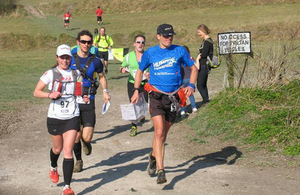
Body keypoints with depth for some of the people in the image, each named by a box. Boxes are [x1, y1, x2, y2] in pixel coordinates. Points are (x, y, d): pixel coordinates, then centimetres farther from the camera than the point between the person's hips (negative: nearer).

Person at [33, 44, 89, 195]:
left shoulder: (76, 73, 4)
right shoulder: (50, 74, -5)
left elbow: (79, 90, 22)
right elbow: (36, 92, -5)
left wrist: (84, 97, 1)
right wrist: (49, 95, -23)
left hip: (72, 117, 0)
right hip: (55, 116, 0)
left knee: (68, 151, -10)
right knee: (57, 148, 17)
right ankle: (53, 168, 53)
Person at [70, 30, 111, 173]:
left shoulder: (95, 61, 2)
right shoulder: (71, 58, 1)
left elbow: (101, 76, 19)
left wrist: (105, 91, 6)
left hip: (88, 103, 0)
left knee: (87, 137, -9)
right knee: (76, 136, 0)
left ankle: (85, 142, 30)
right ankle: (78, 161, 25)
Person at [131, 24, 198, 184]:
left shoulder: (179, 51, 4)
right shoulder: (150, 53, 3)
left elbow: (193, 68, 14)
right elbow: (140, 71, 18)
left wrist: (191, 85, -2)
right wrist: (136, 90, 10)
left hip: (173, 97, 2)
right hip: (156, 97, -2)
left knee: (163, 134, 12)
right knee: (159, 132, -16)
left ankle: (153, 156, 42)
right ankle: (160, 171, -16)